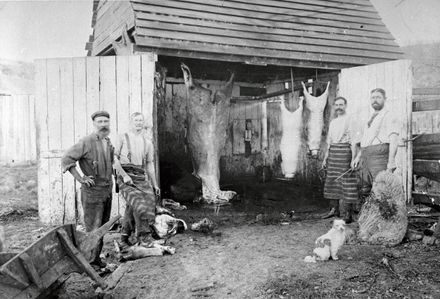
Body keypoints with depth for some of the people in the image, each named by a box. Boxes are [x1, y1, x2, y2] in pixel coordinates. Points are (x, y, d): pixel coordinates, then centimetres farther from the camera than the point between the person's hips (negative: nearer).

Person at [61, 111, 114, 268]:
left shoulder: (109, 142, 9)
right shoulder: (86, 142, -13)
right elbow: (66, 159, -14)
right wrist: (80, 179, -15)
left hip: (107, 190, 7)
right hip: (92, 191, -7)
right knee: (93, 228, -3)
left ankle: (97, 257, 26)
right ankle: (89, 260, 8)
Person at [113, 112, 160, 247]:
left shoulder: (148, 143, 17)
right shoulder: (122, 138, 7)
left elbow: (150, 165, 18)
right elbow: (114, 159, 0)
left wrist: (155, 185, 13)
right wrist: (124, 175, -13)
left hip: (141, 178, 4)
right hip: (125, 178, -4)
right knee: (138, 203, -23)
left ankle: (124, 237, 8)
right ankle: (144, 236, -15)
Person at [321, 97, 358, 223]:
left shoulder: (349, 121, -3)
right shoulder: (332, 122, 17)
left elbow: (353, 142, -9)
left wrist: (353, 159, -16)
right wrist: (325, 158, 18)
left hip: (344, 151, -7)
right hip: (332, 153, 7)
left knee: (346, 182, -6)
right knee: (332, 181, 8)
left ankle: (348, 214, -2)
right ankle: (334, 209, 18)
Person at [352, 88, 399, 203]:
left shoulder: (388, 116, -1)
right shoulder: (371, 118, 24)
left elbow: (393, 141, -11)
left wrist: (391, 163, -19)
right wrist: (358, 156, 18)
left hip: (379, 155, -8)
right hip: (365, 157, 8)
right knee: (364, 191, 8)